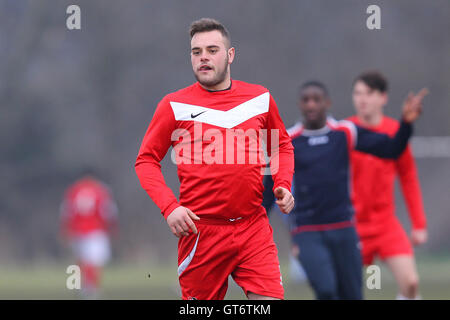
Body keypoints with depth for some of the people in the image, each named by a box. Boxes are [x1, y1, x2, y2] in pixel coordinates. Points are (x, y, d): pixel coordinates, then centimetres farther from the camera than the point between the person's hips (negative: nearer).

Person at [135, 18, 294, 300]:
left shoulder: (260, 98, 8)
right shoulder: (174, 105, 0)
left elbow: (282, 146, 22)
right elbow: (146, 160, 4)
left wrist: (283, 185, 4)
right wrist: (169, 206, -11)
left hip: (254, 227, 2)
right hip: (201, 231, -2)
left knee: (269, 298, -12)